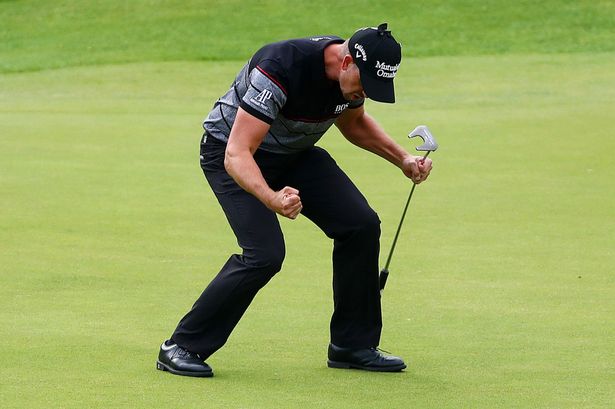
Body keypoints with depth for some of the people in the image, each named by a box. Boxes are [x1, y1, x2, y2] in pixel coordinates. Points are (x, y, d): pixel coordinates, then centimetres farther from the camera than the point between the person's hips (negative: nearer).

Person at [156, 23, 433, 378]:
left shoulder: (354, 72, -13)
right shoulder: (280, 70, -37)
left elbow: (354, 123, 13)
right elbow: (237, 154, -41)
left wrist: (403, 159, -1)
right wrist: (271, 198, -59)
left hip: (294, 154, 7)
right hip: (229, 150, -7)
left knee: (361, 224, -6)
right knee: (265, 253, -24)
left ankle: (353, 345, 9)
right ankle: (182, 347, -11)